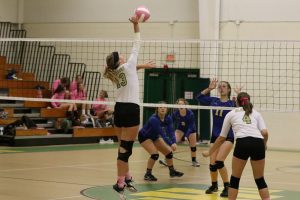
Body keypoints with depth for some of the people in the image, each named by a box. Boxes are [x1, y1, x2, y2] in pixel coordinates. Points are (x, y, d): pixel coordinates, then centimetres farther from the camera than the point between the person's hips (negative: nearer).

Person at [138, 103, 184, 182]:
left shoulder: (168, 118, -14)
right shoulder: (154, 119, -35)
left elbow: (171, 131, -23)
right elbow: (162, 134, -39)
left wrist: (174, 142, -40)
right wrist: (171, 144, -45)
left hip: (154, 137, 7)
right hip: (144, 137, -7)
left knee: (169, 152, 5)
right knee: (154, 154, -25)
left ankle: (172, 171, 25)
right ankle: (147, 174, -10)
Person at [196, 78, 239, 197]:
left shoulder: (232, 103, -3)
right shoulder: (214, 101, 8)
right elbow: (199, 97, 16)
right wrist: (209, 89, 7)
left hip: (228, 136, -4)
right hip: (215, 136, 4)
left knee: (219, 161, -19)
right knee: (212, 164, 4)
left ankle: (227, 187, -7)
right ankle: (214, 185, 28)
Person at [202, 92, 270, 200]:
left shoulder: (231, 114, 24)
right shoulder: (256, 113, 26)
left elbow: (222, 138, 28)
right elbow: (265, 133, 9)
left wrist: (209, 152, 40)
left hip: (242, 143, -2)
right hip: (258, 143, 2)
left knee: (235, 178, 15)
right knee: (260, 180, 16)